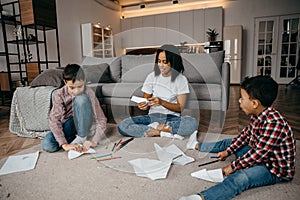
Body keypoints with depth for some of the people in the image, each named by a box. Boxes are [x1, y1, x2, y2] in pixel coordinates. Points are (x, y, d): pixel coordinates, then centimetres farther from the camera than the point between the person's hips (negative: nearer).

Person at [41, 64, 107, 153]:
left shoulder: (88, 93, -20)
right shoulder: (59, 95, -18)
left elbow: (101, 120, -21)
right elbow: (54, 121, -24)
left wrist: (94, 141, -34)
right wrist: (64, 144, -34)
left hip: (81, 125, -1)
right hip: (66, 126, 2)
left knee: (81, 99, -29)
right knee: (46, 145, -26)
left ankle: (81, 138, -18)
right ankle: (74, 137, -2)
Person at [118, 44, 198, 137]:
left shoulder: (181, 79, -2)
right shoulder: (152, 76, 4)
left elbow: (180, 107, -5)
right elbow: (145, 100, 8)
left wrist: (161, 102, -20)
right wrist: (144, 105, -16)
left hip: (172, 117, -1)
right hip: (153, 116, 2)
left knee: (193, 123, -35)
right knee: (122, 125, -22)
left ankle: (153, 129, -22)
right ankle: (164, 133, -20)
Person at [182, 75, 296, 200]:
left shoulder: (273, 123, -33)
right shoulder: (258, 115, -4)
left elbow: (259, 154, -29)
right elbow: (246, 134, 8)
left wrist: (233, 167, -19)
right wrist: (228, 151, 6)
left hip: (277, 169, -9)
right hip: (260, 155, 9)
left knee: (241, 177, -36)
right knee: (229, 142, 16)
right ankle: (197, 145, 37)